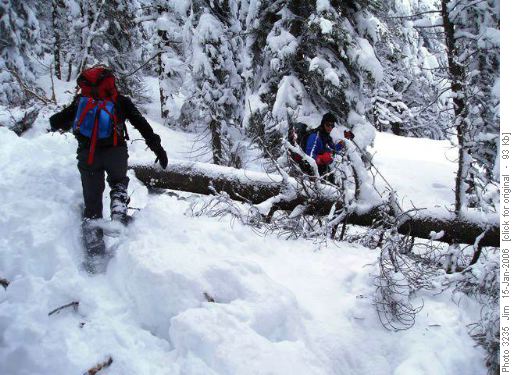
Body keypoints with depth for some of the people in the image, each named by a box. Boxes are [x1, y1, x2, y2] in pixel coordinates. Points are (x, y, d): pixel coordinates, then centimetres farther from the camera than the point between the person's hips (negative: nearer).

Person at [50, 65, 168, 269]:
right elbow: (141, 124, 3)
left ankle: (93, 245, 2)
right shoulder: (120, 101, 11)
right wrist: (157, 147, 3)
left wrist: (56, 124, 41)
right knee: (118, 182, 29)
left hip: (87, 155, 1)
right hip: (116, 152, -1)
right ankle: (118, 213, 3)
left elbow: (56, 122, 18)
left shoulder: (81, 100, 15)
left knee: (92, 199, 9)